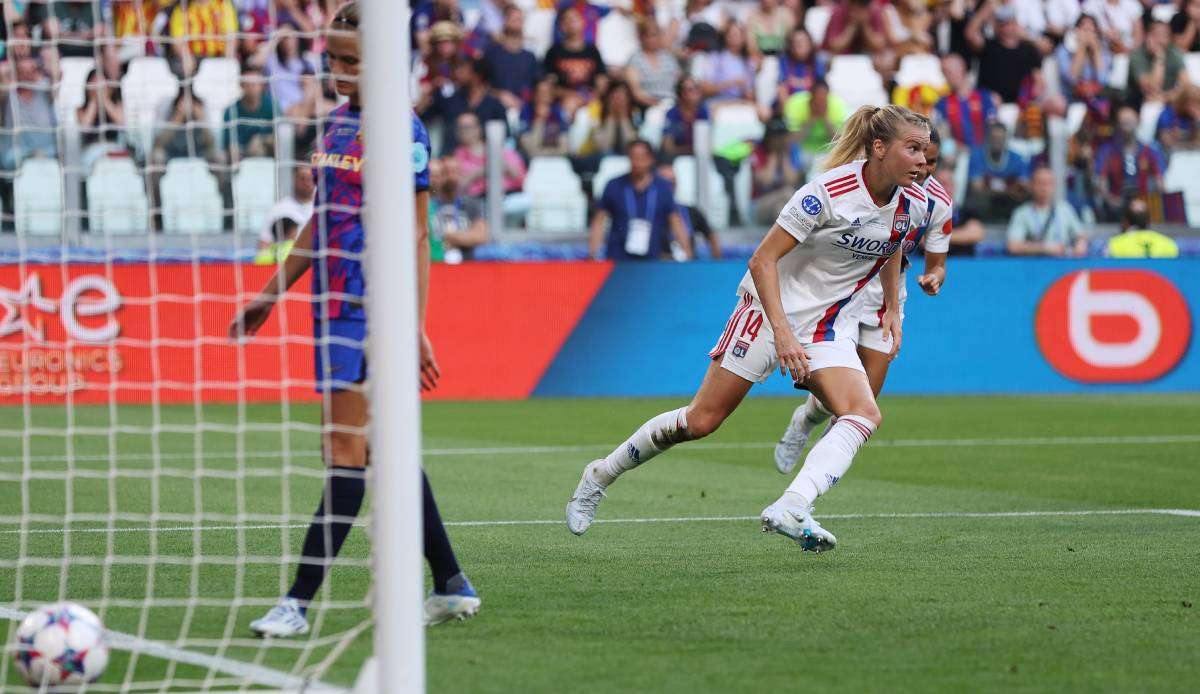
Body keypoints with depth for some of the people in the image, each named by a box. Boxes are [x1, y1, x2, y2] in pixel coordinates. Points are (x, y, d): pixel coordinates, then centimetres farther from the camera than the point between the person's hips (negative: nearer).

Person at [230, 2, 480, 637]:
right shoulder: (338, 122, 15)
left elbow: (415, 234, -13)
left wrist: (415, 329, -17)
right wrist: (274, 292, 24)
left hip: (368, 309, -9)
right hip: (334, 304, 9)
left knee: (346, 453, -9)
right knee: (386, 452, 12)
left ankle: (298, 602, -11)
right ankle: (451, 586, 20)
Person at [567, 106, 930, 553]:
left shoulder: (910, 204, -4)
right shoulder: (829, 192, -23)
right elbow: (763, 260, -21)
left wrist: (892, 310, 17)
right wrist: (783, 333, -28)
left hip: (828, 330, 5)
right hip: (769, 309, -5)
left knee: (864, 414, -22)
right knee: (701, 420, 0)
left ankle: (789, 510, -35)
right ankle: (599, 476, 21)